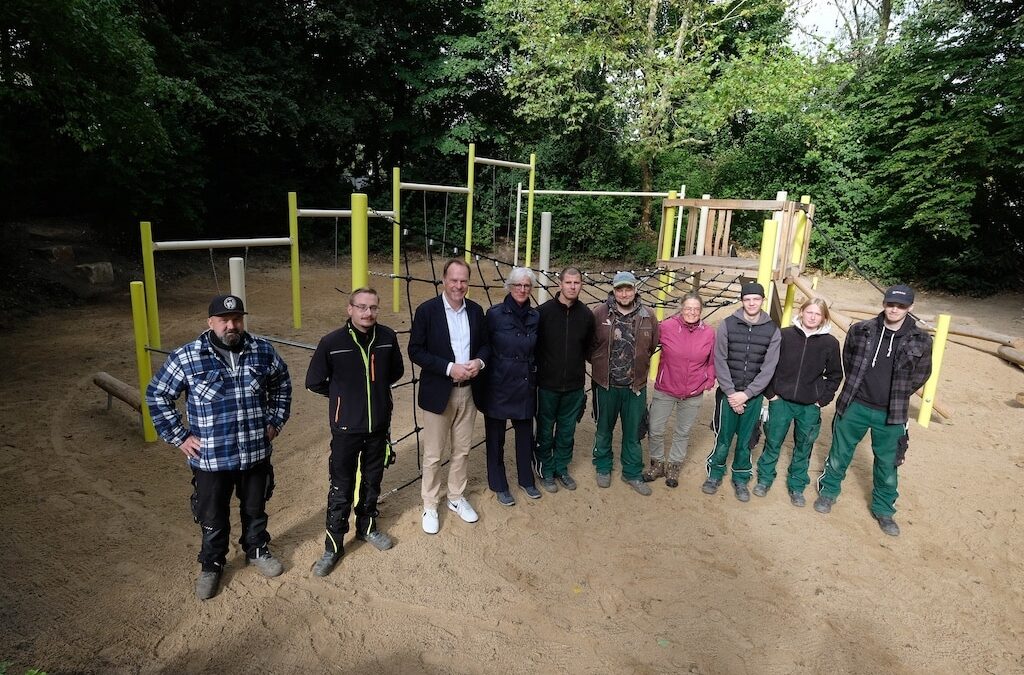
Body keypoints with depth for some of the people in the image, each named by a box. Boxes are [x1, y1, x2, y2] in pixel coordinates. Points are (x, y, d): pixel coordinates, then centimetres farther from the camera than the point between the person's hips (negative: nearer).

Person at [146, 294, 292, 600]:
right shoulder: (186, 357, -13)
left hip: (257, 454, 2)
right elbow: (157, 396, -1)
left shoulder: (263, 351, -6)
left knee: (256, 509, 21)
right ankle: (211, 565, 40)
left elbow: (282, 384, 12)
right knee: (213, 517, 16)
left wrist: (275, 421, 7)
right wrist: (179, 436, -3)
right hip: (211, 459, -2)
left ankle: (257, 551, 46)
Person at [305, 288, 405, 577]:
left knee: (372, 481, 19)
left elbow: (396, 372, 12)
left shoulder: (388, 337, -6)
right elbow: (314, 382, -2)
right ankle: (333, 545, 23)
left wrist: (375, 388, 6)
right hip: (346, 427, -3)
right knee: (342, 488, 7)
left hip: (379, 425, 3)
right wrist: (342, 394, 4)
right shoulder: (332, 342, -14)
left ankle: (367, 526, 41)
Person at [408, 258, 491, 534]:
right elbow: (415, 351, -12)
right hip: (439, 392, -4)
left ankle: (456, 497, 35)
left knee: (462, 450, 17)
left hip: (468, 392, 4)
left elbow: (485, 344, 11)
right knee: (433, 454, 8)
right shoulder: (427, 310, -10)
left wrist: (479, 362, -11)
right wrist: (449, 367, -21)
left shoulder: (476, 310, 3)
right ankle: (430, 506, 25)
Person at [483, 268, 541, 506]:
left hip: (526, 385, 4)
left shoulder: (535, 316, 3)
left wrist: (534, 374, 8)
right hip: (499, 385, -3)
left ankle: (526, 479, 35)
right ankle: (499, 486, 26)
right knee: (496, 437, 9)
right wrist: (483, 381, -7)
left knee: (525, 434, 15)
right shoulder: (495, 314, -9)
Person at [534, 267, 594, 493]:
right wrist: (541, 367, -4)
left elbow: (589, 348, 8)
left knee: (567, 430, 14)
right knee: (546, 430, 11)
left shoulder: (586, 315, 0)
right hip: (548, 384, -2)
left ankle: (562, 468, 32)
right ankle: (546, 470, 27)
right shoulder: (544, 311, -9)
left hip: (574, 385, 3)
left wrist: (579, 371, 2)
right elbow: (533, 345, -4)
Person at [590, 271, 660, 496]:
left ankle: (632, 473, 31)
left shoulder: (648, 317, -4)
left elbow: (652, 346, 9)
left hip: (636, 386, 1)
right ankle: (603, 467, 37)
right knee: (604, 429, 16)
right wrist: (601, 364, 3)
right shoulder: (600, 313, -9)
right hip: (606, 385, -1)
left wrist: (637, 364, 7)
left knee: (633, 433, 13)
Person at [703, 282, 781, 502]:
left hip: (754, 396, 1)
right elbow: (720, 361, -5)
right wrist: (731, 393, -10)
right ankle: (715, 474, 25)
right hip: (728, 393, -1)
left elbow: (768, 368, -3)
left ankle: (741, 479, 28)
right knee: (723, 439, 5)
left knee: (745, 441, 10)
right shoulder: (727, 325, -3)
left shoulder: (772, 331, 0)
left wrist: (746, 394, -10)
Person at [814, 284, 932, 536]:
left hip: (891, 414, 0)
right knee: (840, 453, 13)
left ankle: (883, 510, 32)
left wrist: (898, 396, 6)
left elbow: (922, 373, 8)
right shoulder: (860, 331, -7)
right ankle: (828, 491, 34)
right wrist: (856, 387, 8)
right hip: (855, 406, 0)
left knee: (887, 463, 13)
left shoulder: (920, 341, -7)